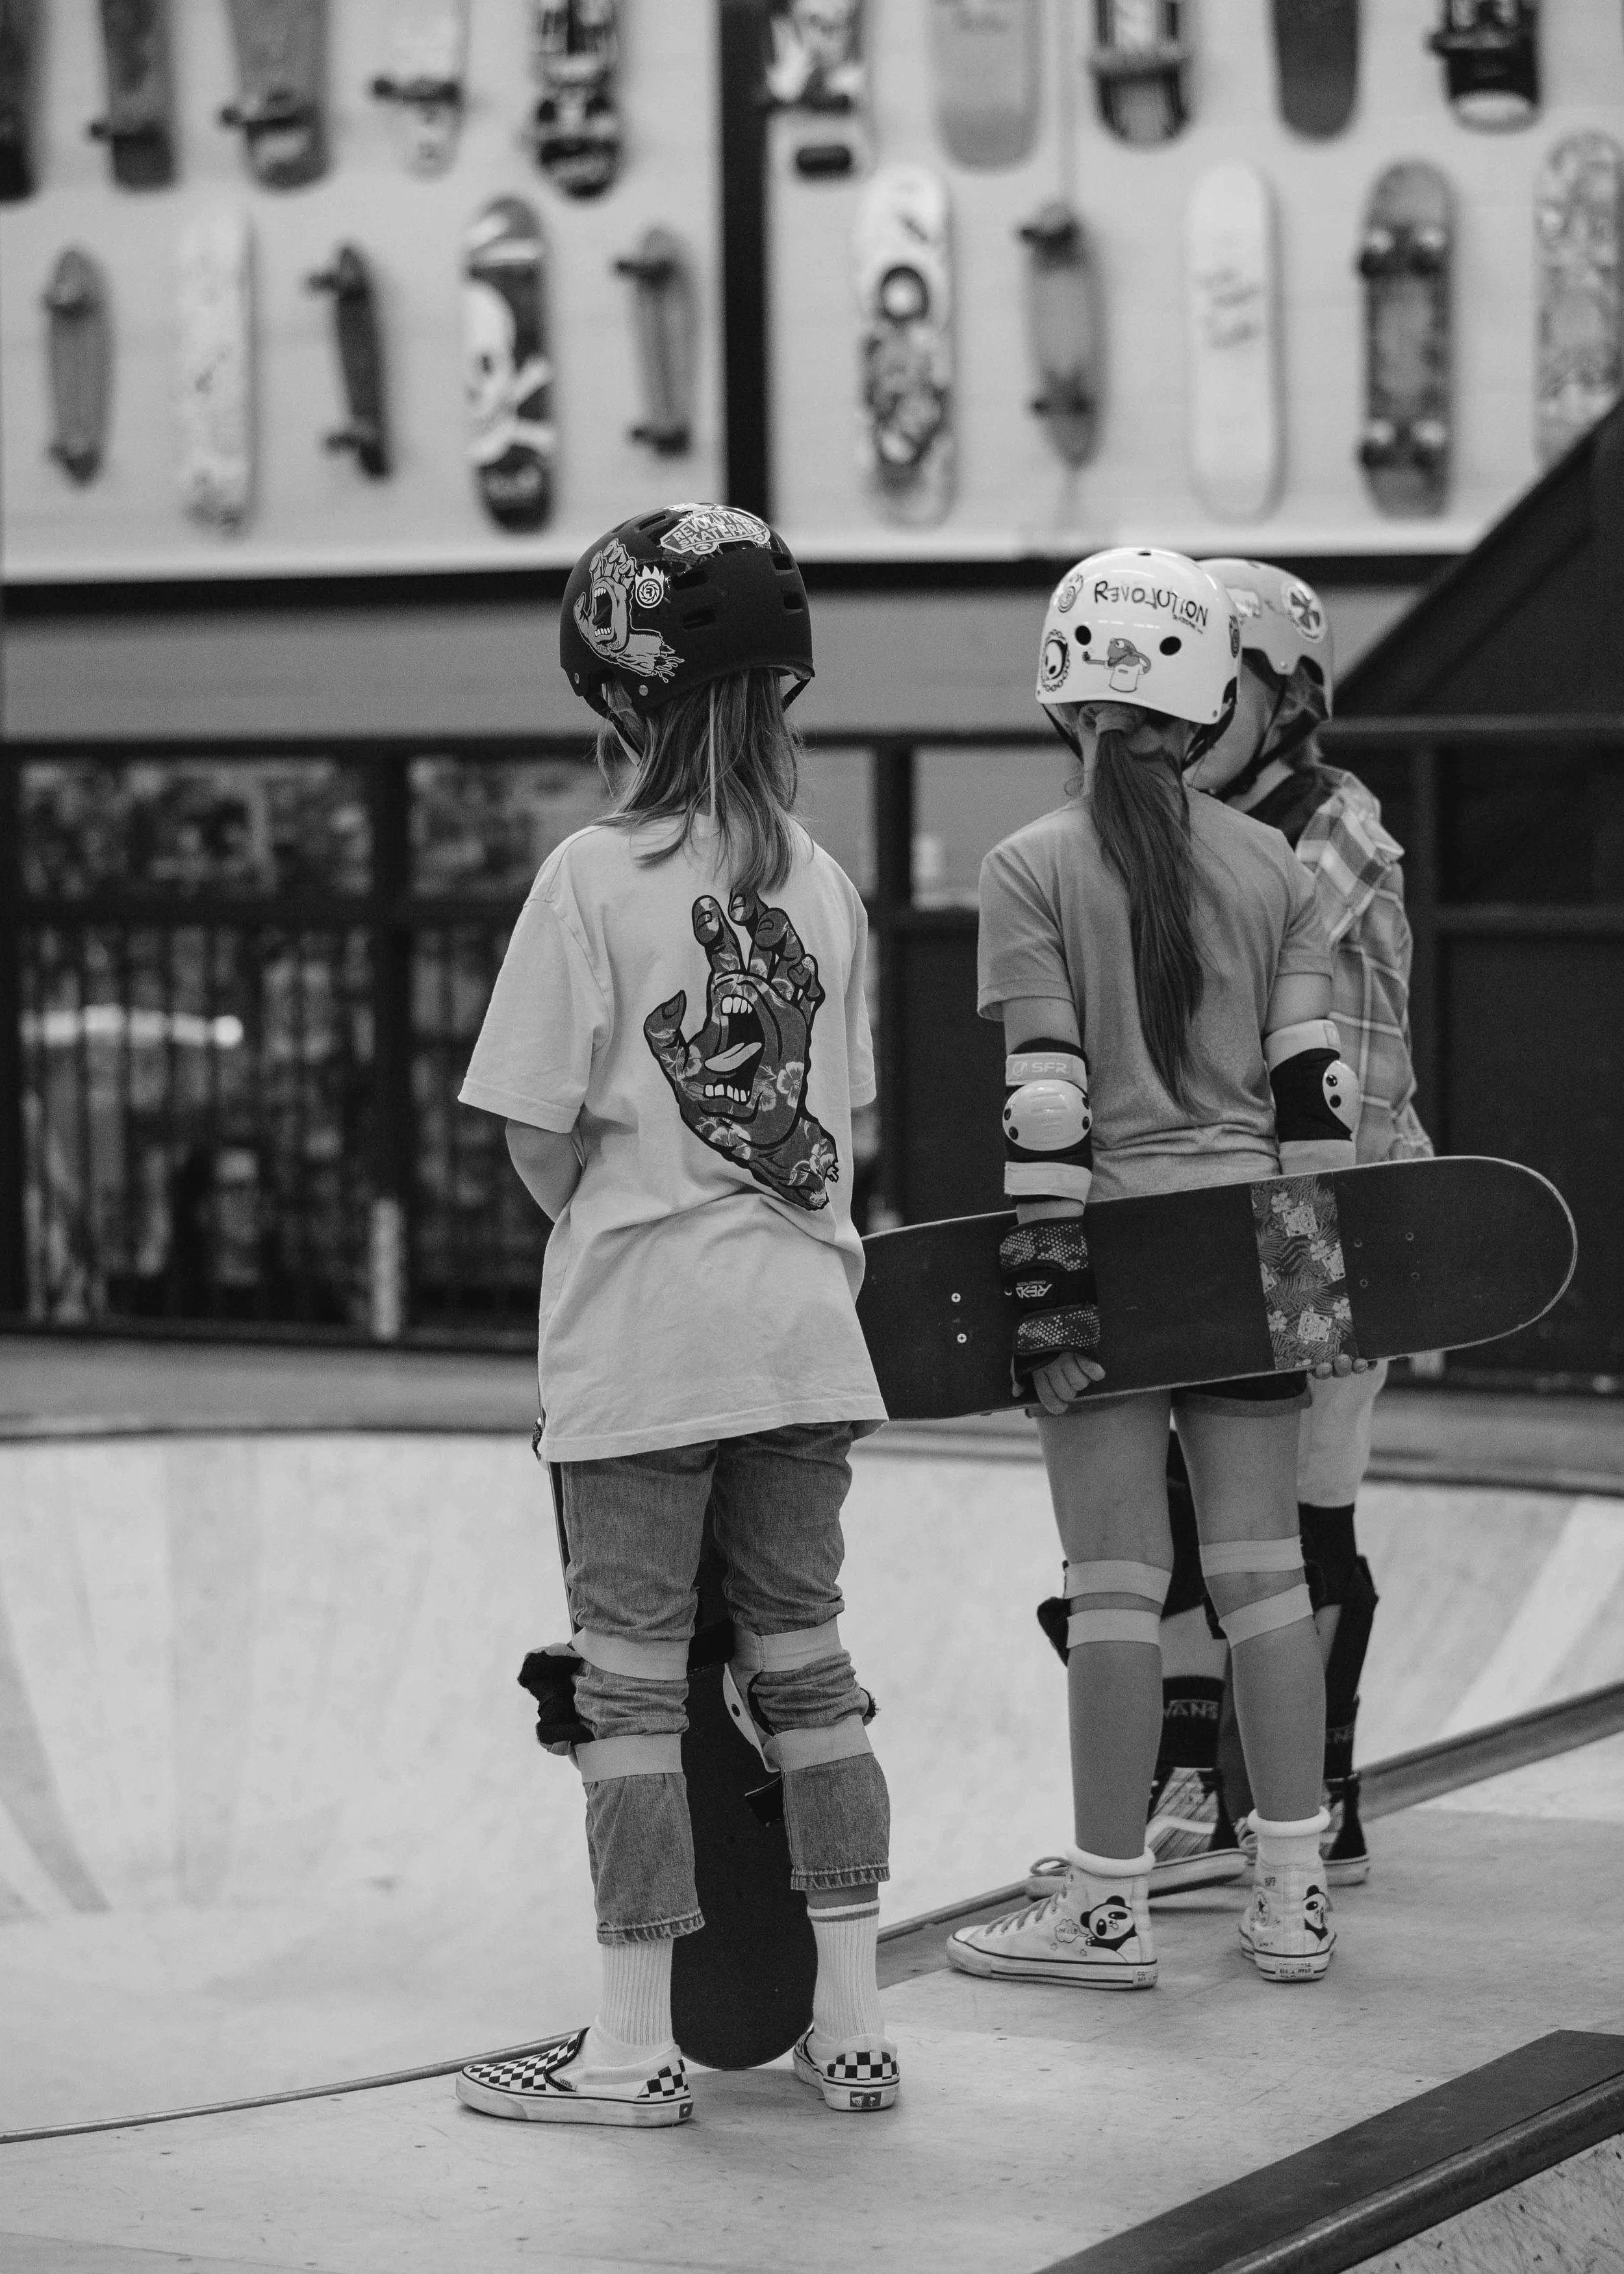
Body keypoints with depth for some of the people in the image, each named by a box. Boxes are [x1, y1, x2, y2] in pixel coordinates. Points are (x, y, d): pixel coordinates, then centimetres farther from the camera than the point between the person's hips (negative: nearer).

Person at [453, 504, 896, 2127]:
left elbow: (539, 1137, -8)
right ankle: (851, 2022, 16)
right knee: (804, 1667, 12)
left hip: (640, 1332, -5)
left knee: (632, 1682, 2)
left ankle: (636, 2046, 6)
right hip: (804, 1322, 5)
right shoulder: (822, 883, 5)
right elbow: (839, 1120, 9)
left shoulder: (595, 876, -11)